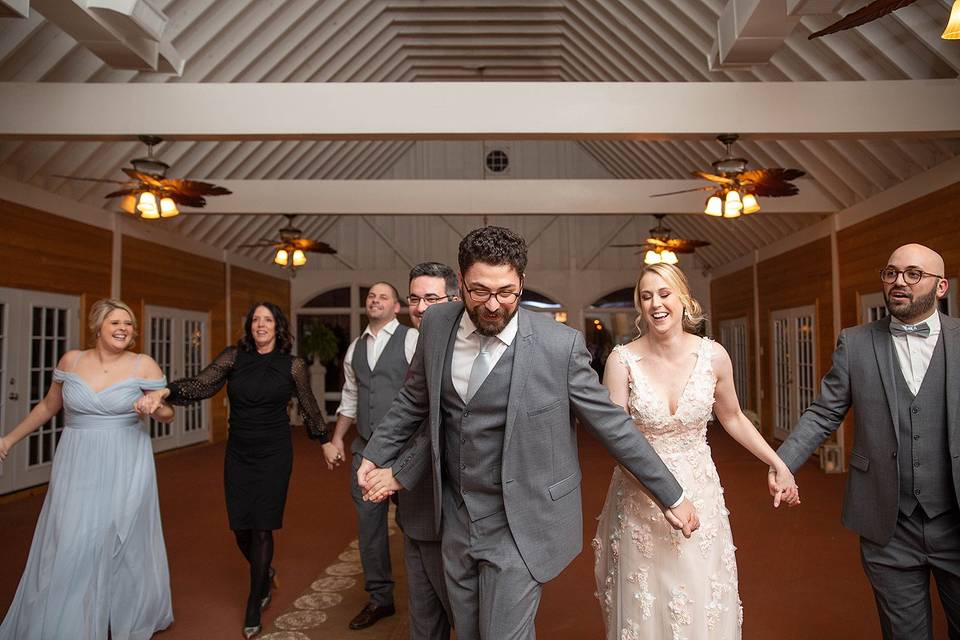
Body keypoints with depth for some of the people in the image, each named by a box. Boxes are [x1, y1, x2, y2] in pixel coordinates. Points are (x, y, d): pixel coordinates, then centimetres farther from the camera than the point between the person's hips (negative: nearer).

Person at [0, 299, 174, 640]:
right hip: (77, 467, 2)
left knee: (123, 544, 7)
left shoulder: (143, 365, -7)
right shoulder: (71, 360, 0)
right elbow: (48, 406, 16)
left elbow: (167, 413, 0)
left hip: (125, 468, -2)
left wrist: (159, 408, -23)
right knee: (69, 548, 4)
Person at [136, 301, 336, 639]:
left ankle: (254, 608, 19)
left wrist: (325, 441, 16)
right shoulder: (234, 357, -1)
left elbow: (308, 406, 7)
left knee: (261, 528, -1)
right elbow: (201, 384, -11)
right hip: (238, 453, 2)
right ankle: (266, 574, 41)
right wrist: (165, 391, -28)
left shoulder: (292, 365, -3)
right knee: (240, 528, 8)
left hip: (274, 454, -2)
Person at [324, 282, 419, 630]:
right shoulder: (354, 348, 13)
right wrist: (337, 437, 16)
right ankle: (379, 597, 30)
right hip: (366, 446, 6)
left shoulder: (412, 340, -6)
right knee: (368, 520, 12)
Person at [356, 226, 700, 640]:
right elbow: (414, 402, 10)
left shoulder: (560, 345, -18)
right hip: (456, 519, 5)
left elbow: (612, 425, -9)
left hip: (519, 526, -4)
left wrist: (671, 496, -3)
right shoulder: (436, 325, -5)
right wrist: (376, 456, 14)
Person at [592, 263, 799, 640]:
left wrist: (779, 464, 8)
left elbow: (732, 418, 10)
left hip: (700, 495, 2)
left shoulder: (713, 356, -7)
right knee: (645, 609, 10)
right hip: (640, 500, -1)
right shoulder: (623, 360, -14)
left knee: (704, 609, 11)